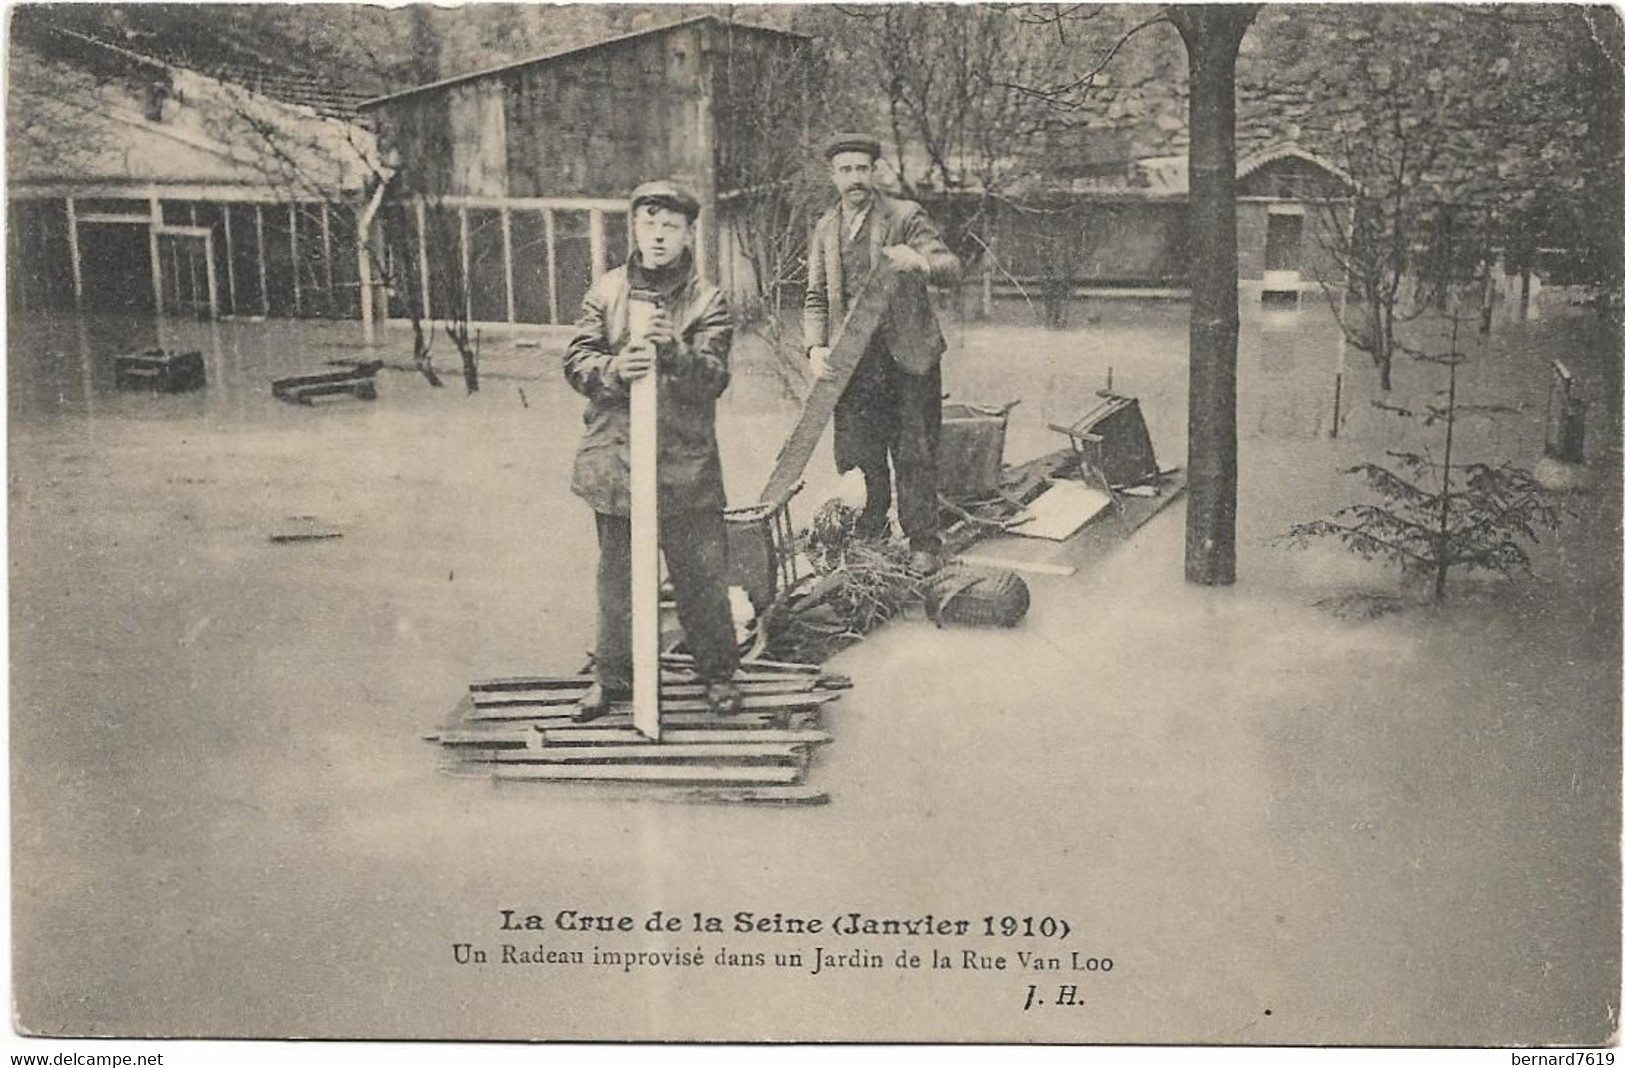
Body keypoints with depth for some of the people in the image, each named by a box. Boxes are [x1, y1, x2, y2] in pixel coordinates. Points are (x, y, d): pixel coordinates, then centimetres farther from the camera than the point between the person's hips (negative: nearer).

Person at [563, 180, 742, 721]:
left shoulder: (707, 299, -1)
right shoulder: (606, 291, 4)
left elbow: (713, 379, -10)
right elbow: (576, 362, -1)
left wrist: (673, 351, -29)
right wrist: (615, 368, -22)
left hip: (686, 461, -1)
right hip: (614, 458, 2)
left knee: (702, 573, 5)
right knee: (617, 574, 12)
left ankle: (717, 670, 23)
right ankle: (612, 673, 27)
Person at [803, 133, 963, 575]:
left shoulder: (906, 216, -1)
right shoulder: (825, 230, 12)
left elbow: (951, 268, -10)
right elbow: (816, 298, 11)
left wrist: (920, 262, -34)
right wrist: (816, 347, -7)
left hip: (908, 356, -4)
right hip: (852, 361, 4)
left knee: (914, 455, 1)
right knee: (856, 459, 6)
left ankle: (922, 545, 10)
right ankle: (867, 542, 20)